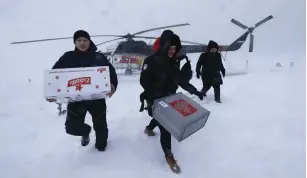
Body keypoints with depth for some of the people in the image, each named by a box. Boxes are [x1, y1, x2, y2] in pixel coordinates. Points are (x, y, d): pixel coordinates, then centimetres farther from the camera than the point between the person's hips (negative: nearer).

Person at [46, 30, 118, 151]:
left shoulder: (99, 57, -2)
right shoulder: (68, 57, 0)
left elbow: (112, 73, -3)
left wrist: (113, 85, -24)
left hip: (96, 98, 0)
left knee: (100, 125, 11)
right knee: (72, 126, -5)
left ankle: (101, 146, 42)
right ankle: (85, 132, 33)